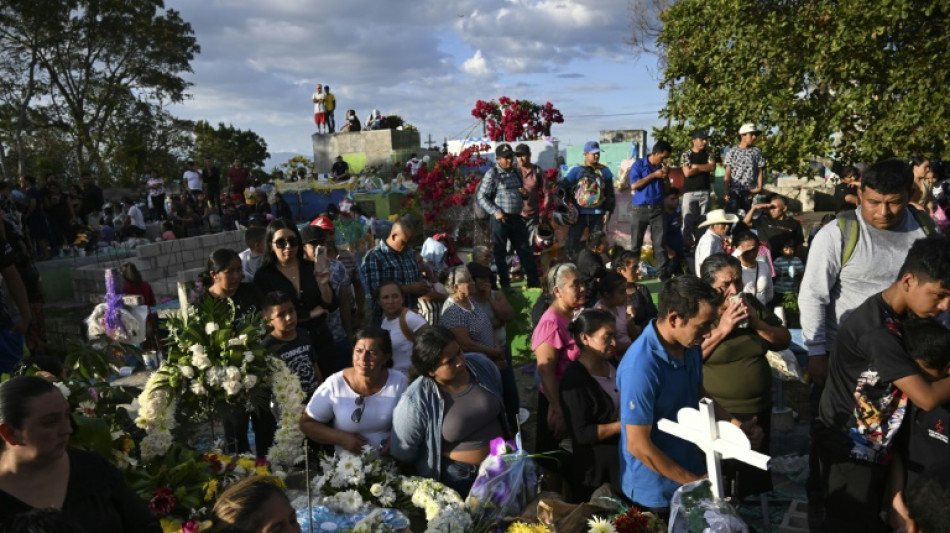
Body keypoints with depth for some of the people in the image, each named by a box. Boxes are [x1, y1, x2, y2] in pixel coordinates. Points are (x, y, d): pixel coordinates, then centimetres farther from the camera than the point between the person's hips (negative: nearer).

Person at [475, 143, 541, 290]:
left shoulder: (516, 172, 13)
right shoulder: (492, 174, -7)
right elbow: (481, 197, -10)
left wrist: (525, 193, 2)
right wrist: (495, 212, -17)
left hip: (516, 217, 6)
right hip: (501, 218, -6)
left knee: (525, 250, 9)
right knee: (500, 253, 4)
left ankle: (534, 281, 16)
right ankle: (504, 283, 15)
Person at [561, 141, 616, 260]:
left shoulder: (604, 171, 6)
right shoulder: (576, 170, -2)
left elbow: (610, 193, 10)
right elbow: (563, 189, 0)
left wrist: (608, 211, 2)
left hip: (598, 214, 2)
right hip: (579, 213, -2)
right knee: (571, 243, -4)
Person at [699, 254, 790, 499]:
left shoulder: (752, 304, 2)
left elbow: (785, 341, 7)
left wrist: (758, 324, -11)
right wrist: (721, 330, -24)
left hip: (759, 409, 6)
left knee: (755, 478, 23)